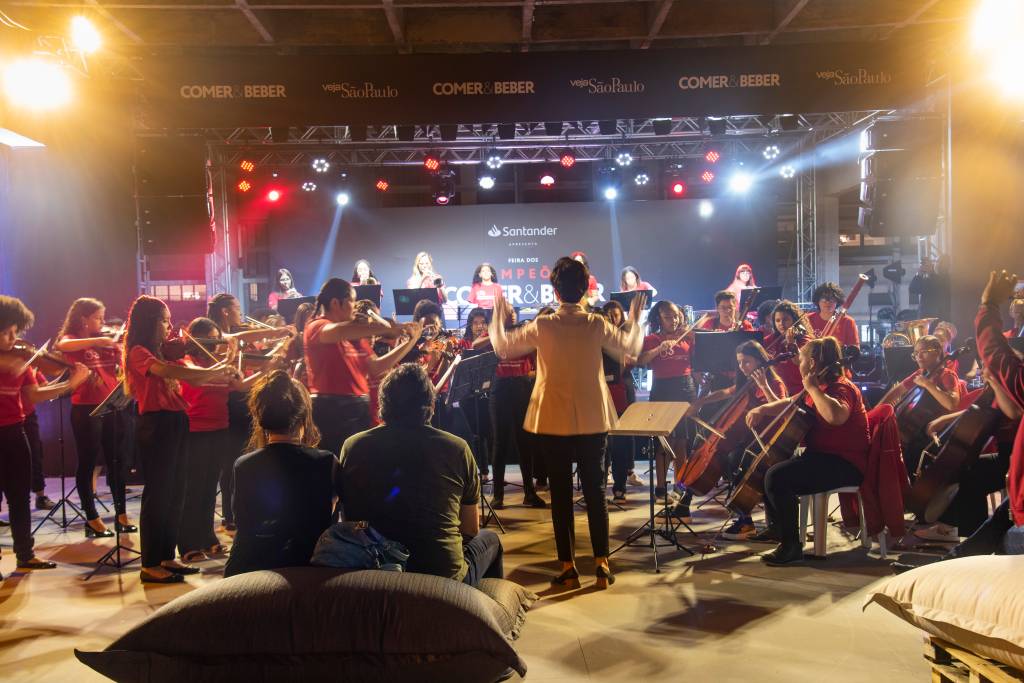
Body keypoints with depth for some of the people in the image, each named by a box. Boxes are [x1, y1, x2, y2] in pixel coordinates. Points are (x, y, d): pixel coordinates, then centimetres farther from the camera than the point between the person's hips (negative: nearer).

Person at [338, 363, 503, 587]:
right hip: (445, 578, -2)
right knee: (489, 539, 30)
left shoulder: (352, 447, -6)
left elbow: (349, 520, 8)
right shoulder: (456, 448, -11)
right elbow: (471, 529, 1)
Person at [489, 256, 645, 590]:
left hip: (553, 422, -1)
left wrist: (497, 316, 19)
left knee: (561, 493, 6)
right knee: (595, 490, 10)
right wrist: (635, 320, 26)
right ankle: (602, 565, 12)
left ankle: (568, 568, 10)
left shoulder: (542, 326, -10)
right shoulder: (597, 325, -6)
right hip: (593, 421, 2)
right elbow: (631, 347, 10)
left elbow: (501, 346, 2)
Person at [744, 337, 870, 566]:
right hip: (821, 456, 11)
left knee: (776, 476, -28)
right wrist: (762, 409, 10)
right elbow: (790, 404, 26)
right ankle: (775, 528, 35)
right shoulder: (821, 388, 13)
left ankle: (791, 546, -21)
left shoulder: (841, 388, -17)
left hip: (845, 465, -11)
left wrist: (813, 388, -28)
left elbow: (836, 416, -41)